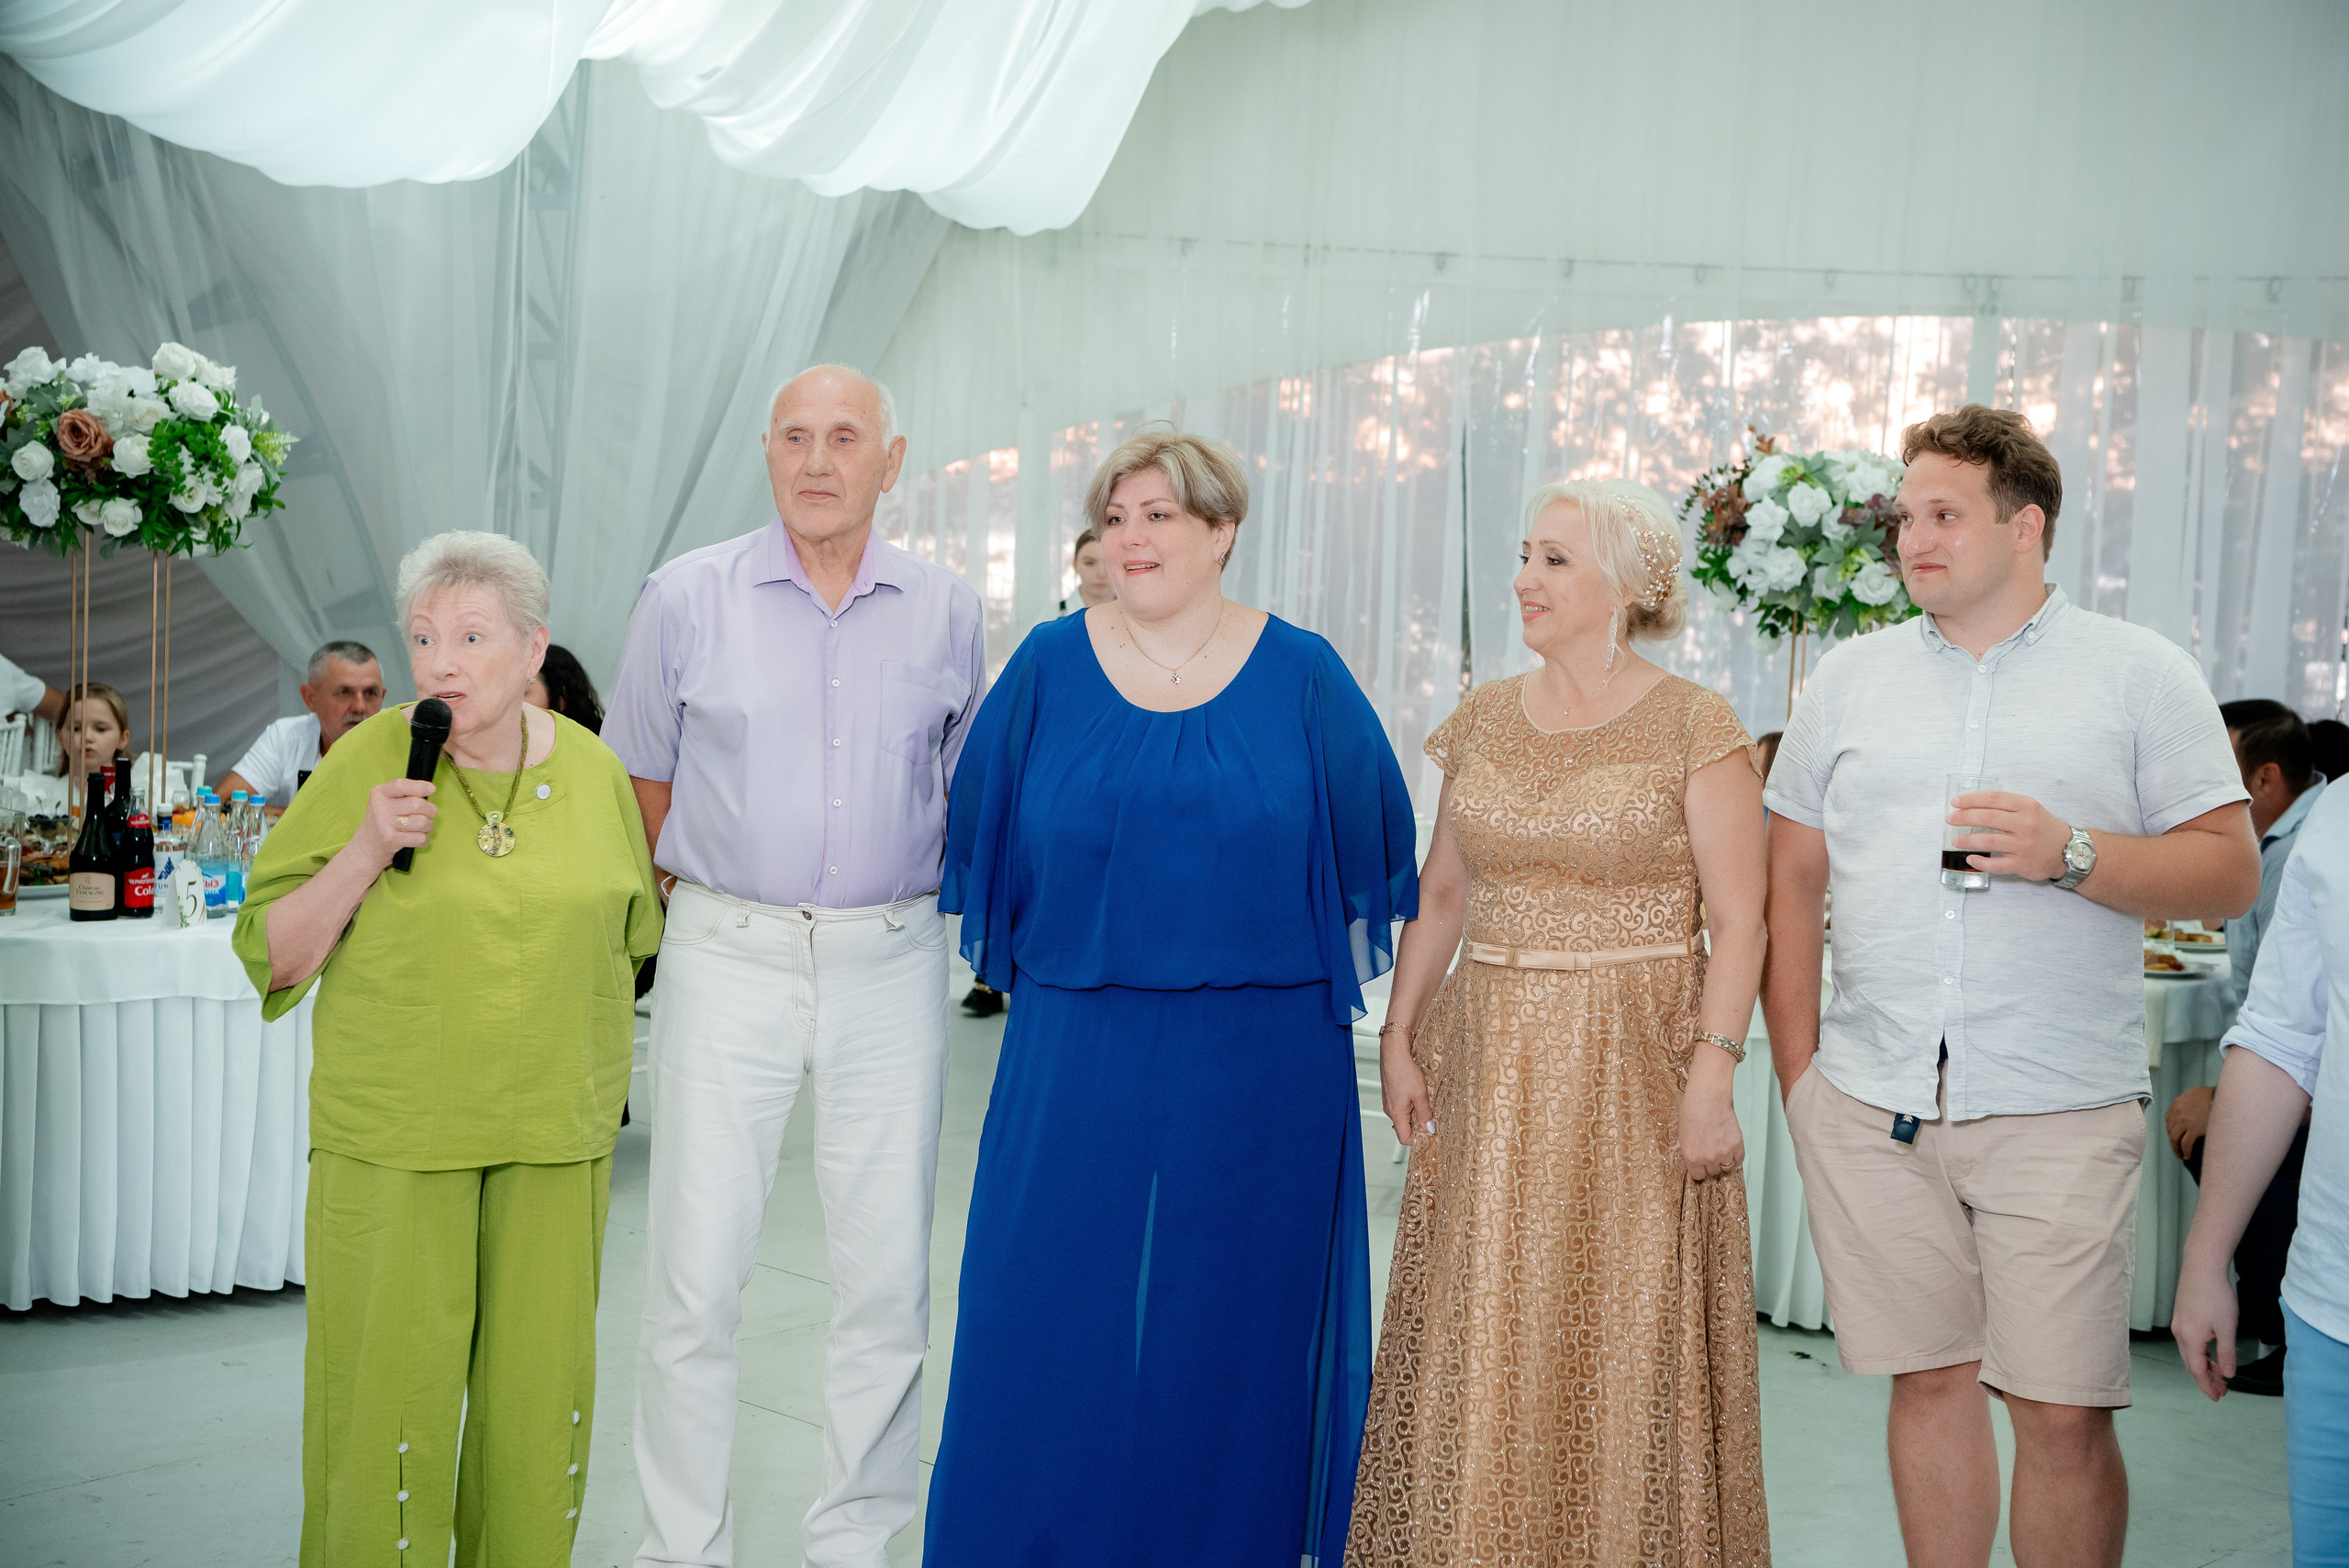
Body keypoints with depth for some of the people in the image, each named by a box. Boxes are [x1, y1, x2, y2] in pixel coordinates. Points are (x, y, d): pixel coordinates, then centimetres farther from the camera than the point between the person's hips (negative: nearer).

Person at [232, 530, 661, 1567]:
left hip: (555, 1134, 3)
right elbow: (274, 956, -4)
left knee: (540, 1385, 10)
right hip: (392, 1133, -2)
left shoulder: (594, 773, 3)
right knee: (388, 1386, 1)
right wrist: (365, 849, -19)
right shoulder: (366, 764, -6)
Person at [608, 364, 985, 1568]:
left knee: (887, 1276, 6)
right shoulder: (688, 598, 1)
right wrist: (704, 903, 11)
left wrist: (903, 899, 11)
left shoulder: (947, 613, 5)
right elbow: (642, 781, 10)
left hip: (890, 966, 2)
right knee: (694, 1277, 0)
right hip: (728, 963, -1)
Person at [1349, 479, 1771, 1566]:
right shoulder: (1483, 720, 9)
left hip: (1632, 1068, -4)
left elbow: (1738, 924, -9)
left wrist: (1711, 1079, -16)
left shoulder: (1694, 727, -5)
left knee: (1622, 1350, 3)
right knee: (1478, 1346, 9)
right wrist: (1399, 1039, 7)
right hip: (1489, 1068, 4)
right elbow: (1440, 895, 13)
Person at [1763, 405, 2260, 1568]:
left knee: (2062, 1412, -1)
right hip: (1870, 1107, 3)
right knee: (1931, 1381, 10)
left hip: (2059, 1110, -2)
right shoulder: (1851, 676, 12)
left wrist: (2071, 855, -16)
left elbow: (2231, 871, 1)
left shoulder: (2141, 673, 3)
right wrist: (1797, 1069, 6)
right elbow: (1793, 876, 14)